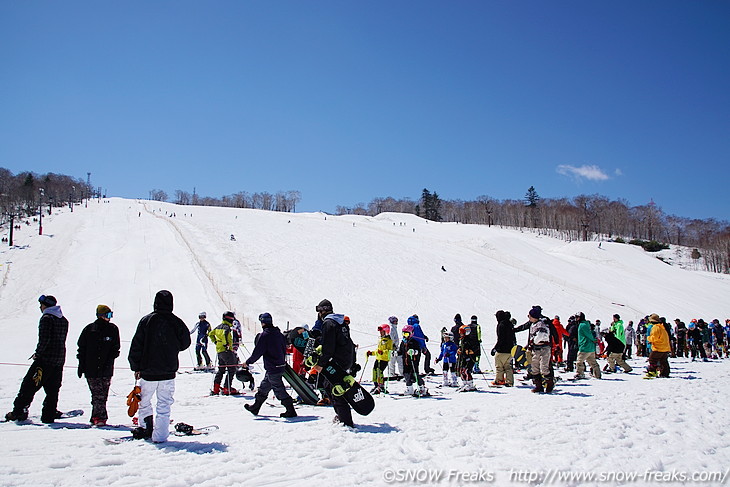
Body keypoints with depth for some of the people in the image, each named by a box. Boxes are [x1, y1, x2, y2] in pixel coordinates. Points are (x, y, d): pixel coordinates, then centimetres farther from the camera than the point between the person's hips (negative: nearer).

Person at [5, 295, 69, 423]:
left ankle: (19, 411, 3)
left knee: (29, 385, 1)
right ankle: (49, 415, 9)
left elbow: (44, 339, -20)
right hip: (60, 360, 7)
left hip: (45, 359, -7)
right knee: (52, 389, 10)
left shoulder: (46, 318, -10)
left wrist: (38, 353, -7)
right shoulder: (64, 320, 14)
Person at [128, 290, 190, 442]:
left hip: (148, 372, -1)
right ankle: (160, 436, 8)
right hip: (168, 372, 1)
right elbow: (185, 343, 7)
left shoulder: (146, 321, -6)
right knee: (164, 405, 7)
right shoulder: (177, 322, -5)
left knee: (143, 401, 20)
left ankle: (147, 428, 20)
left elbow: (136, 345, -3)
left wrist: (136, 367, 6)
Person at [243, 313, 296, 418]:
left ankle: (291, 411, -3)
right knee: (264, 387, 20)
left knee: (279, 390, -4)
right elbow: (284, 348, 16)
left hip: (272, 368, -9)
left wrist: (248, 362, 0)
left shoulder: (264, 335, -15)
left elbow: (257, 352, -14)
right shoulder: (278, 333, 9)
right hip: (281, 365, 9)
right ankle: (255, 407, 32)